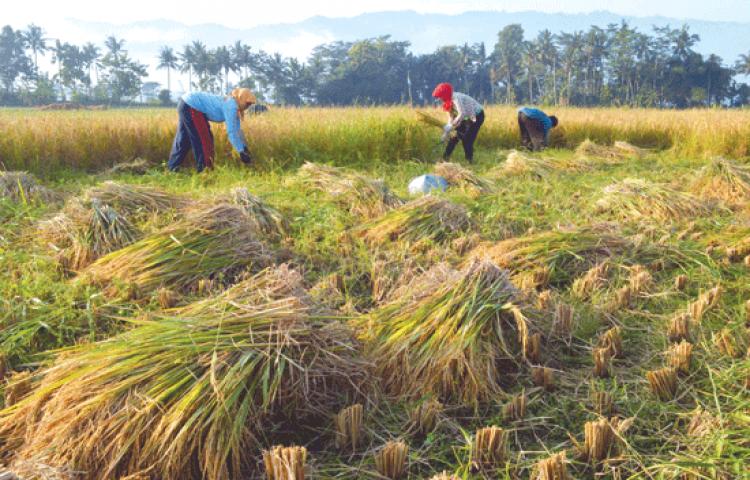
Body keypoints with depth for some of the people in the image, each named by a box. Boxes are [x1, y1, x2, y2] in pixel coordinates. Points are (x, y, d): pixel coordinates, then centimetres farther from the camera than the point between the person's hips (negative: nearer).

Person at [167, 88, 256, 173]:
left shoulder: (231, 104, 7)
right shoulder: (231, 105, -22)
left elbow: (236, 129, 14)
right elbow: (231, 131, -26)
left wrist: (245, 147, 9)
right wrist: (242, 151, -23)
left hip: (187, 104, 10)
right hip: (190, 105, -10)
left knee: (184, 138, 19)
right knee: (203, 139, -4)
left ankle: (173, 167, 32)